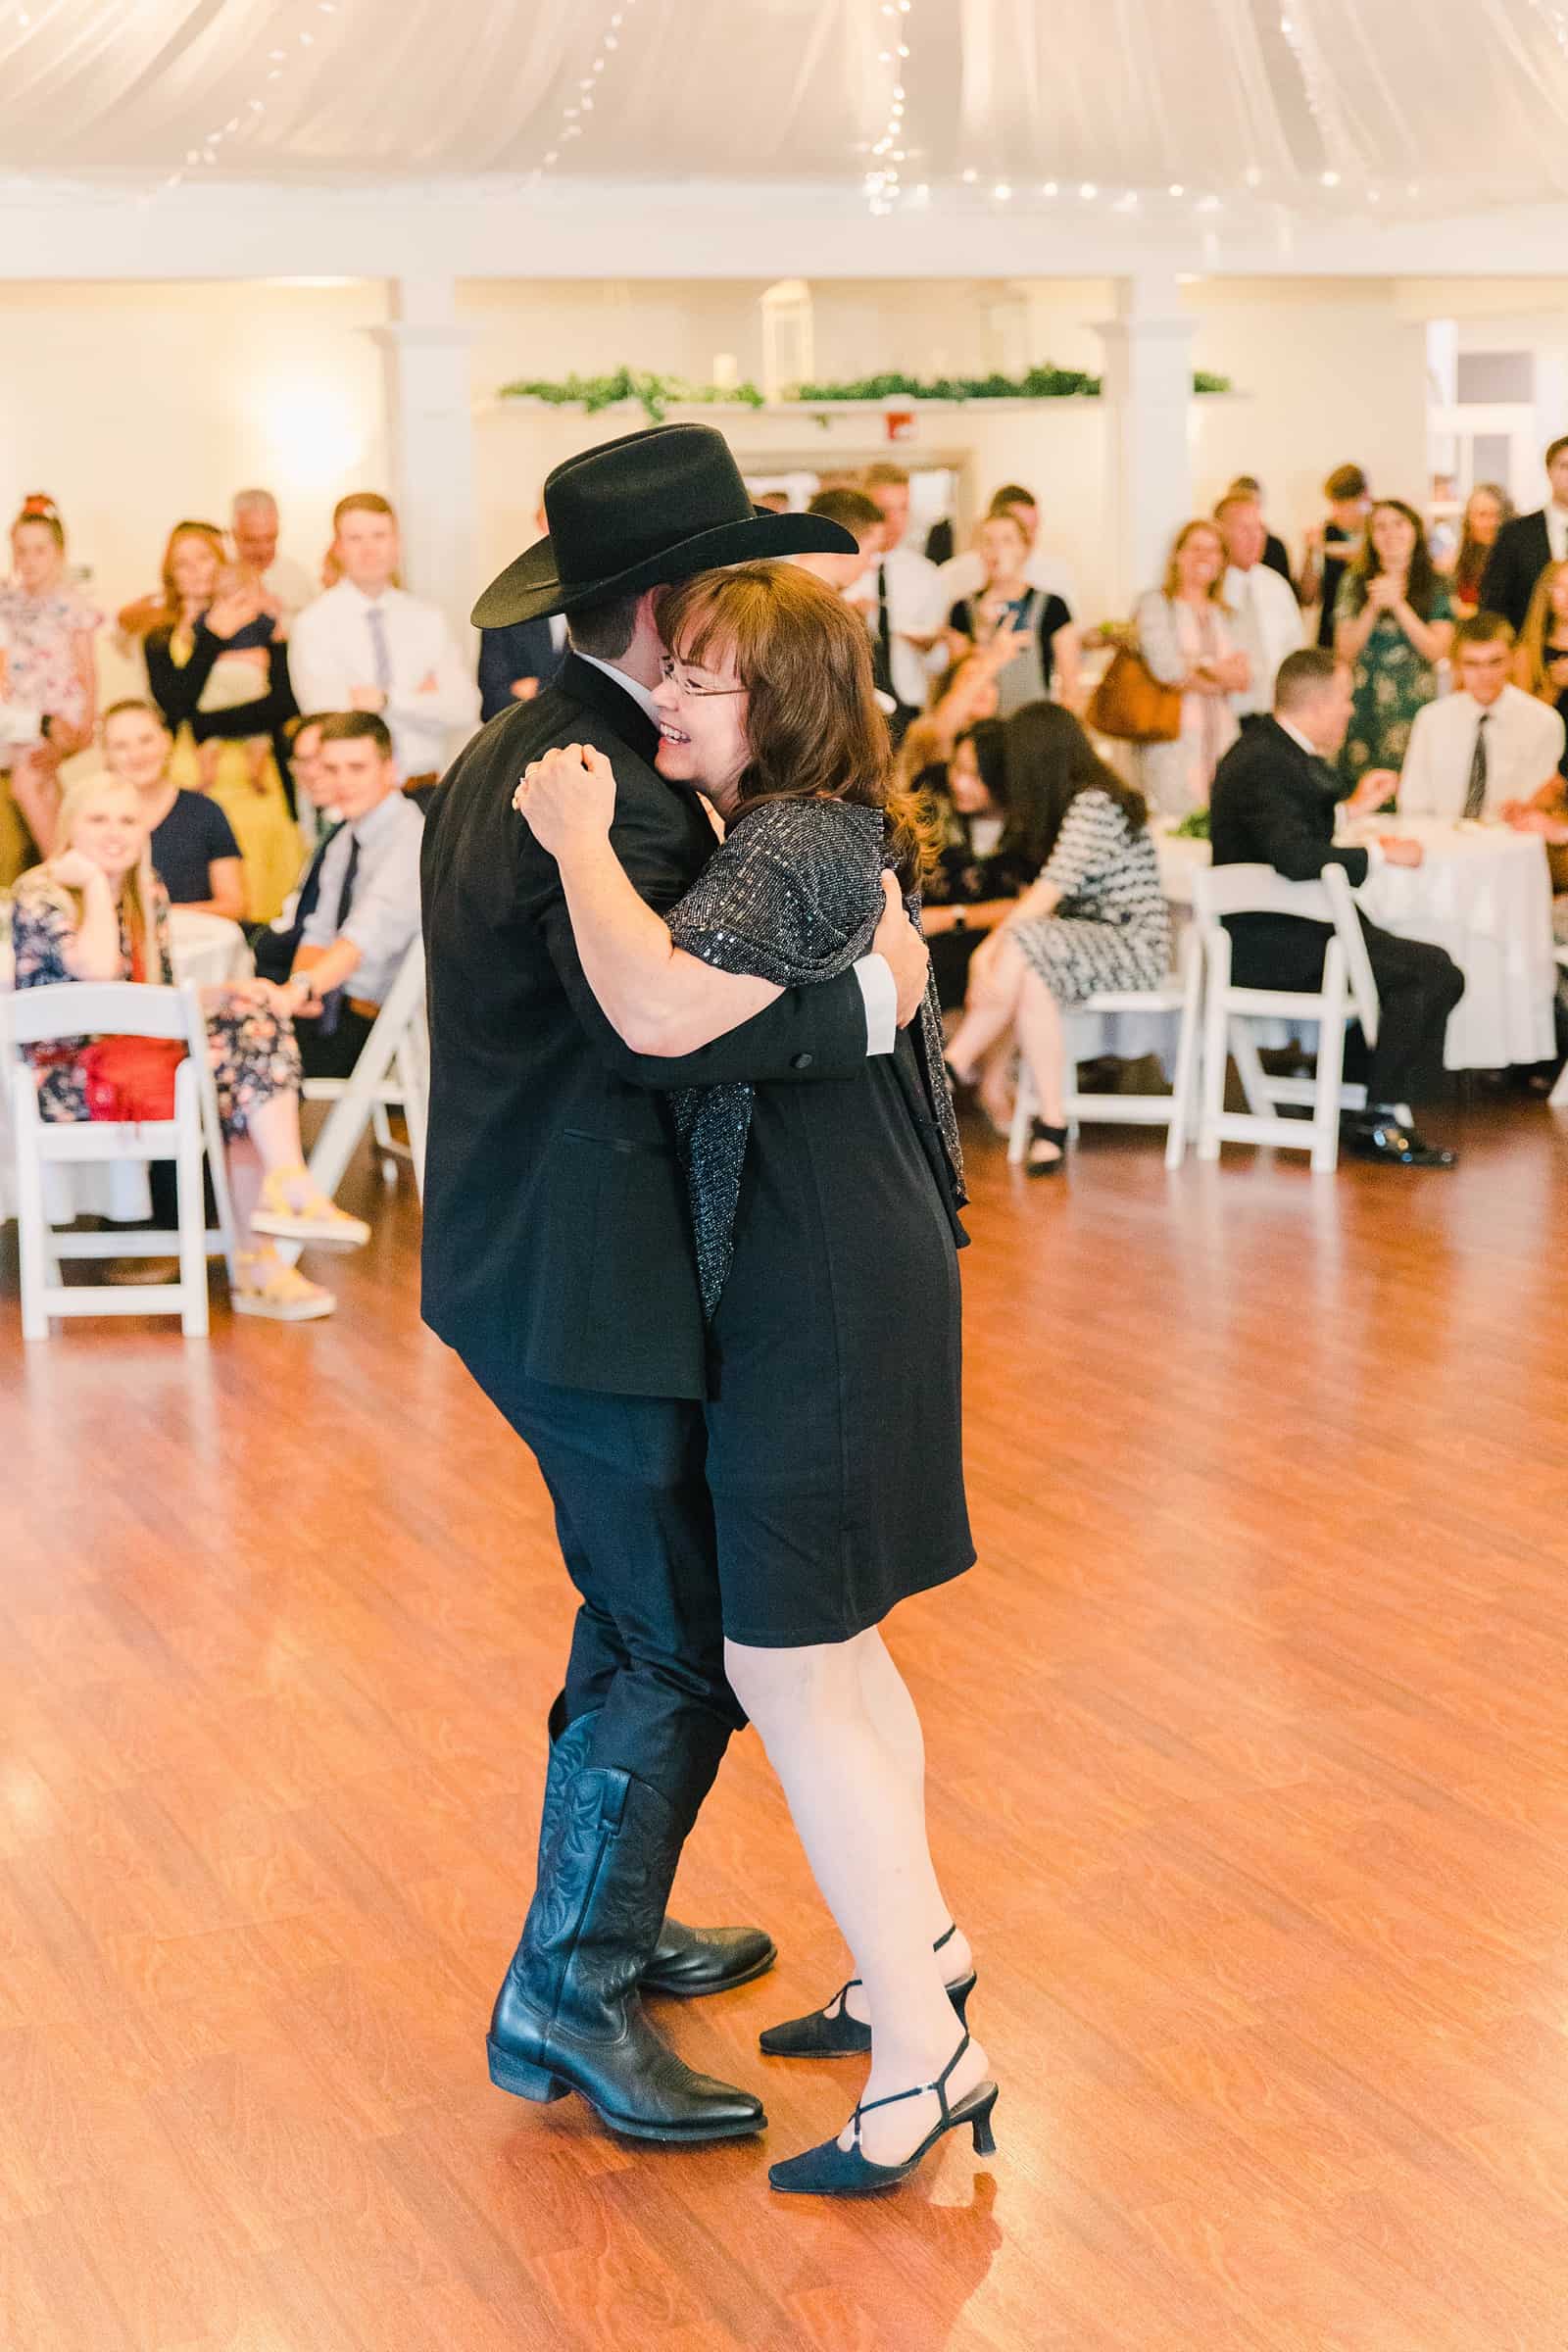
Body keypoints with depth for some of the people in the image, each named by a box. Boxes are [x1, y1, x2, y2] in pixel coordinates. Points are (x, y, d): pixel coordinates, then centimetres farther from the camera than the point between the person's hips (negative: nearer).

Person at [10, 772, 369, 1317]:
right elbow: (100, 969, -27)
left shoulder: (148, 893, 14)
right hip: (69, 1081, -8)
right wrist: (95, 880, -15)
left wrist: (227, 994, -5)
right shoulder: (40, 894, -9)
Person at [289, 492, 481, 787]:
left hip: (426, 791, 3)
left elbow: (464, 710, -2)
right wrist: (418, 699, -6)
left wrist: (388, 700, -12)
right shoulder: (315, 624, -2)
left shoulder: (428, 619, 8)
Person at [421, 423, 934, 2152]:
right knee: (681, 1650, 1)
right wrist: (868, 998, -30)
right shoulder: (608, 800, -23)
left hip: (533, 1263, 11)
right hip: (593, 1292, -11)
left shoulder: (518, 757, 10)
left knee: (649, 1611, 23)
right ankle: (568, 2002, 12)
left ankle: (609, 1923, 37)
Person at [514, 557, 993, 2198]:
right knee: (822, 1637, 22)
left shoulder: (799, 848, -19)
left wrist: (578, 836, -24)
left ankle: (922, 2054, 0)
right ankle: (916, 1943, 36)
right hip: (842, 1277, 11)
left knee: (788, 1666, -6)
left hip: (824, 1299, -11)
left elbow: (660, 1006, -36)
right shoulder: (821, 837, 12)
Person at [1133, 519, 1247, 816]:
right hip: (1173, 735, -6)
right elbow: (1167, 670, -11)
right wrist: (1223, 672, 2)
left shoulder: (1222, 615, 20)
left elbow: (1243, 679, 10)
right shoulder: (1156, 604, 2)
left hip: (1221, 735, 6)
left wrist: (1201, 668, -9)